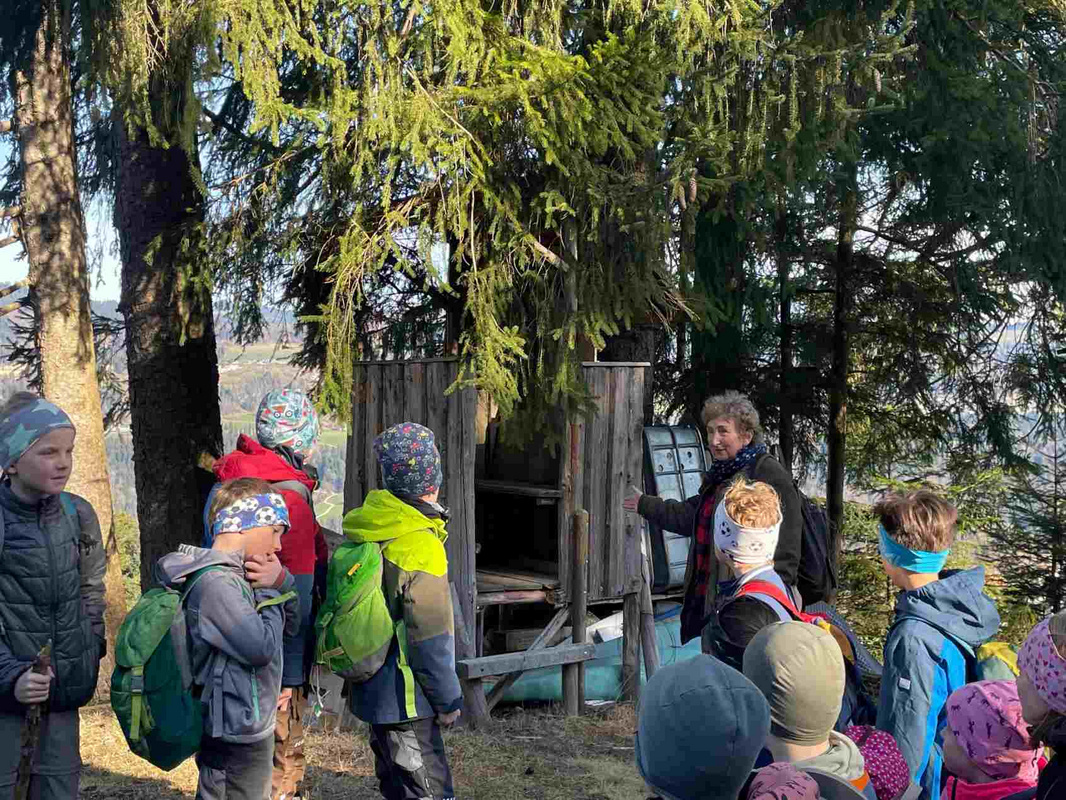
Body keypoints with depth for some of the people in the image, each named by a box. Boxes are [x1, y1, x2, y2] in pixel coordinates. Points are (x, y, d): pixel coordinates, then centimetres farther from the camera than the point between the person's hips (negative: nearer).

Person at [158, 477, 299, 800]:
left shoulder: (235, 576, 9)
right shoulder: (217, 583, -22)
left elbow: (291, 624, 15)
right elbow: (262, 647, -24)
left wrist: (282, 582, -4)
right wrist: (270, 591, -11)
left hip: (243, 726, 10)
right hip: (238, 736, -10)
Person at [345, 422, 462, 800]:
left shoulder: (364, 530, 4)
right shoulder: (421, 545, -23)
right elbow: (430, 636, -20)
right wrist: (448, 699, -9)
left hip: (371, 689, 9)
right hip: (404, 697, -9)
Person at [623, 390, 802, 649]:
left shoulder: (770, 474, -13)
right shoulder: (718, 477, 17)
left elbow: (785, 545, -18)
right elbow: (690, 516, 34)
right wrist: (645, 505, 44)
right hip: (712, 601, 10)